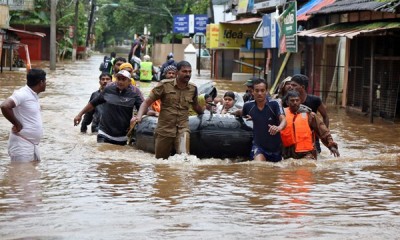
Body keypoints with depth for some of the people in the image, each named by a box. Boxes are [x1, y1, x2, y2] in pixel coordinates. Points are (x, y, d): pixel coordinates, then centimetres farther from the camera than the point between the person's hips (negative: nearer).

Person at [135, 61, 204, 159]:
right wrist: (139, 116, -18)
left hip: (182, 129, 1)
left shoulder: (193, 89, 5)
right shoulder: (165, 85, -4)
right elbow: (147, 102, -3)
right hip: (164, 129, -1)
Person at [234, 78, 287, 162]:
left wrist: (279, 127, -49)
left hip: (275, 147, 0)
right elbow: (242, 112, 19)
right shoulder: (249, 106, -6)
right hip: (258, 145, 0)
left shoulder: (274, 104, -15)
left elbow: (283, 120, -29)